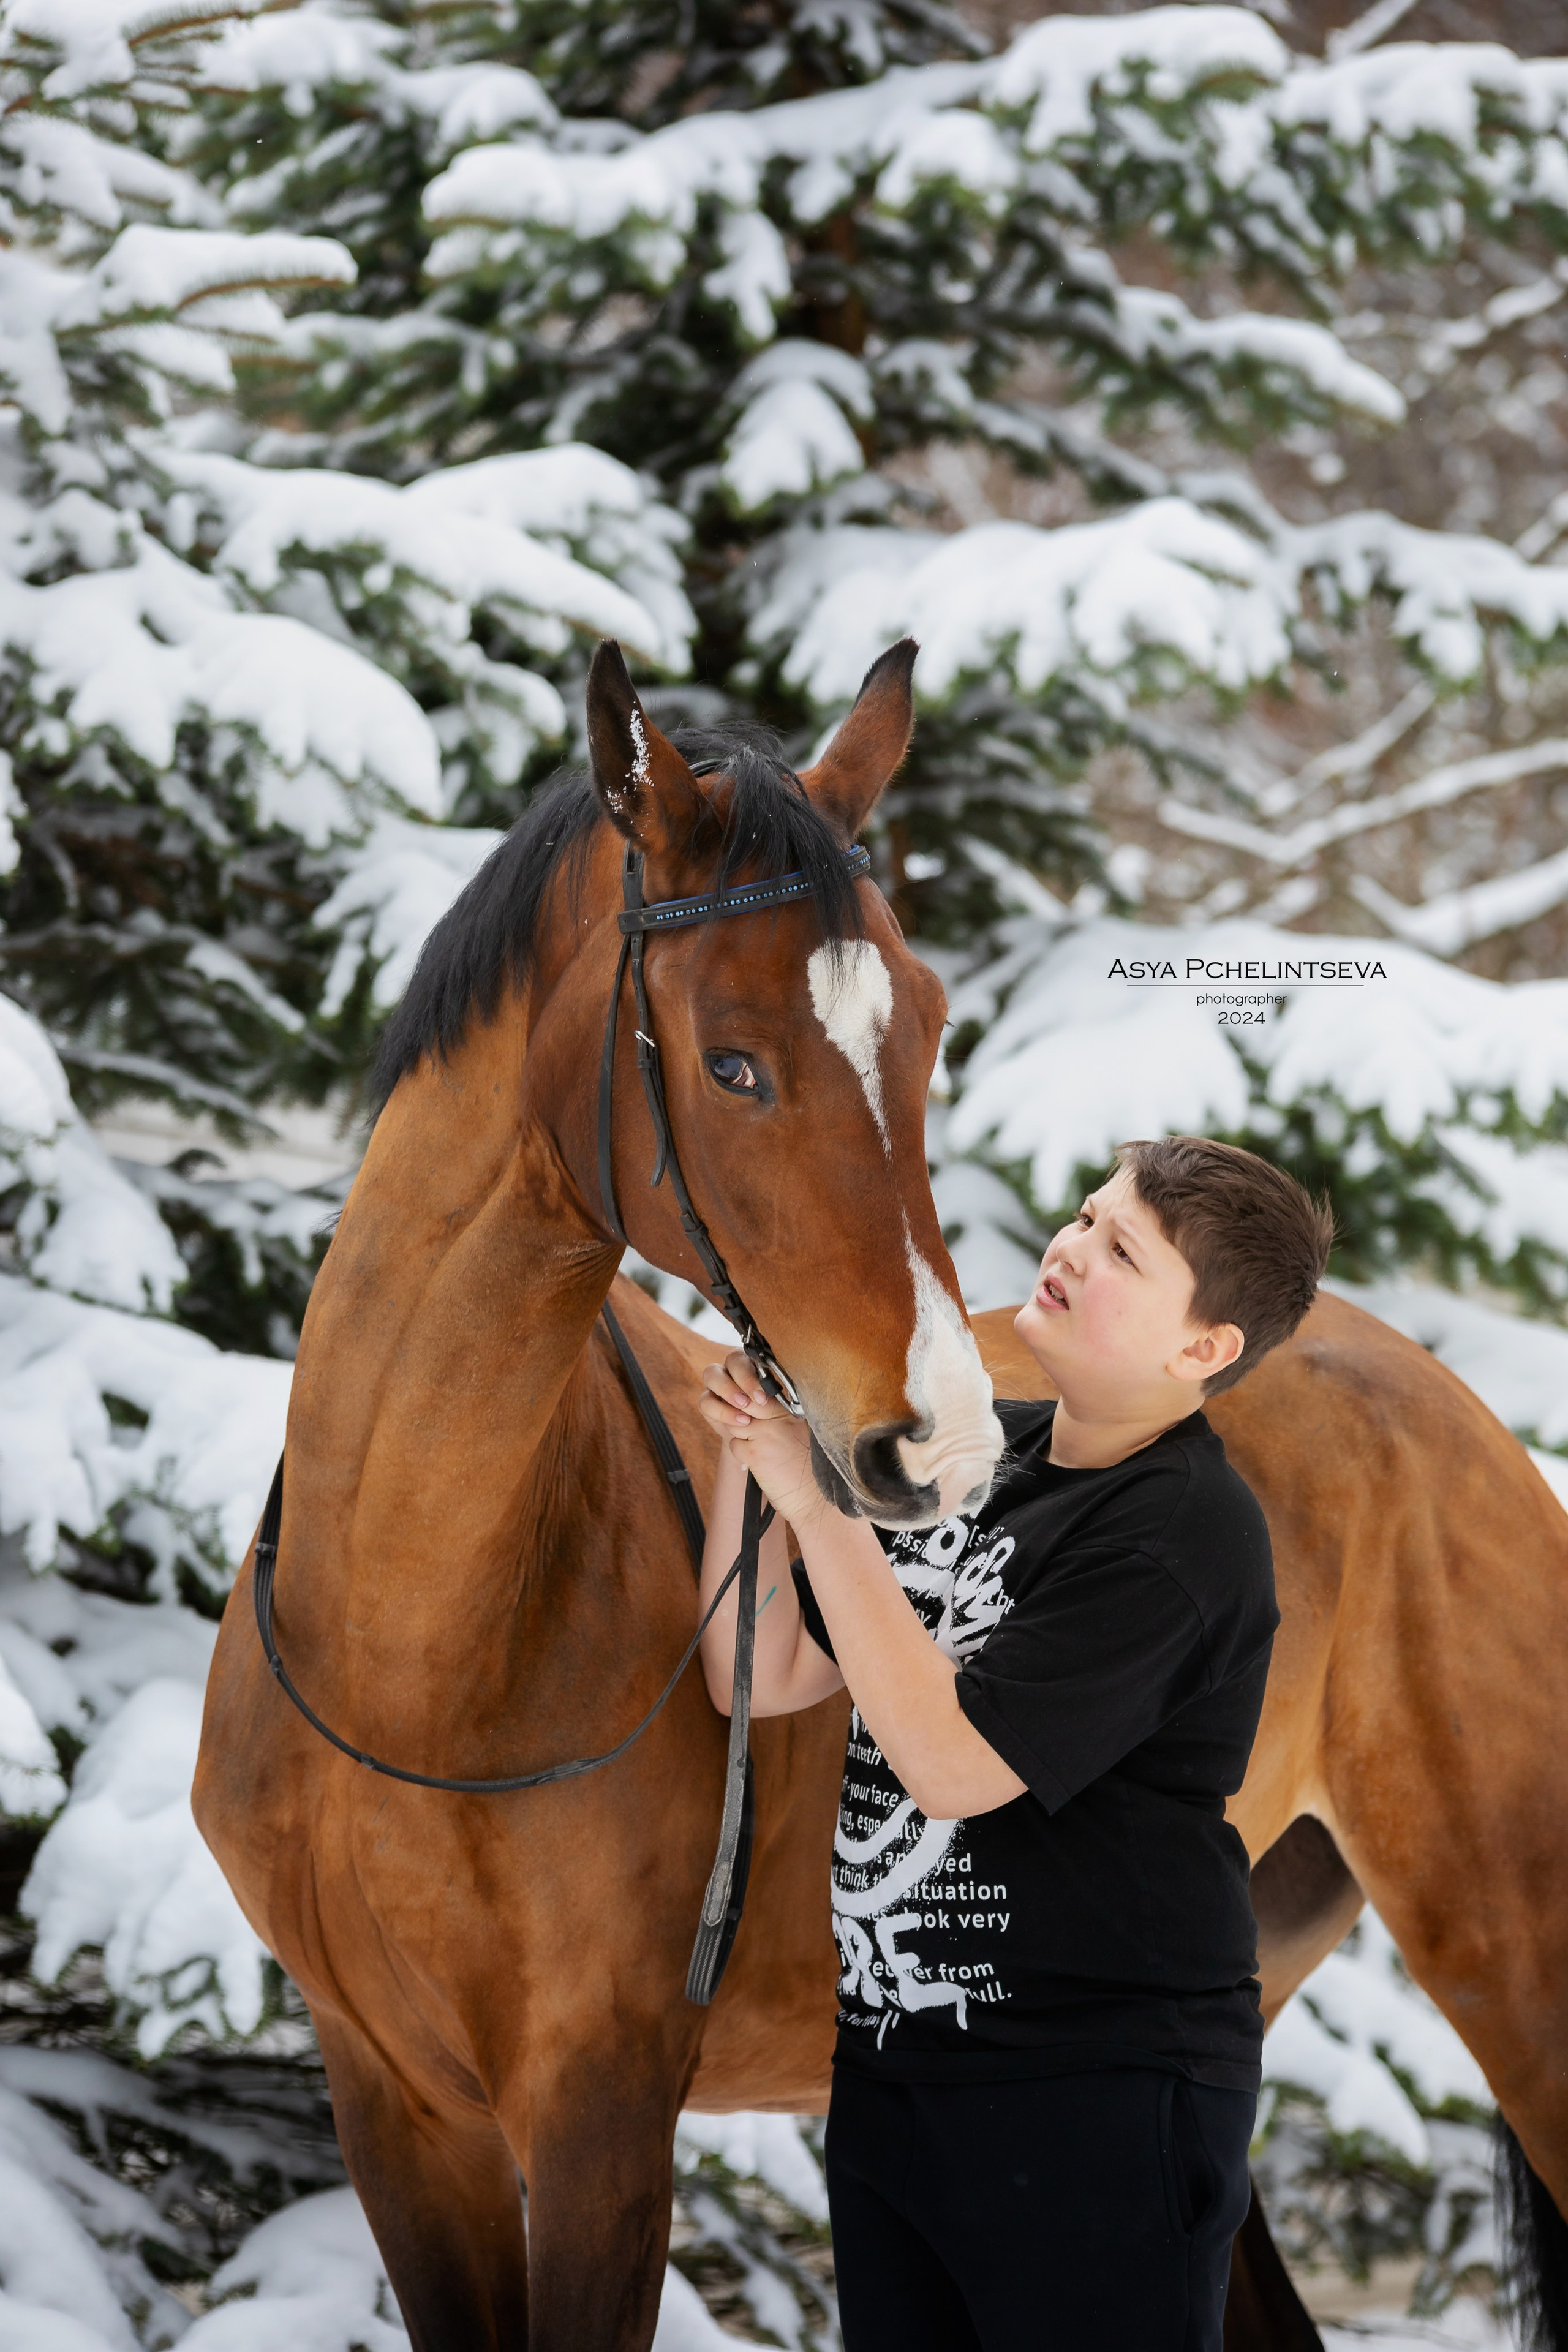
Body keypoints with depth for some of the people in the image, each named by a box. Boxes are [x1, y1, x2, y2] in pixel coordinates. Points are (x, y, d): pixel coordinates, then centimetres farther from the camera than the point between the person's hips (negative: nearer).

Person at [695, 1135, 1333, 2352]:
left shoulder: (1186, 1531, -16)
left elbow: (952, 1762, -22)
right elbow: (763, 1679, 10)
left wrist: (820, 1504, -20)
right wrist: (748, 1446, -3)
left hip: (1098, 2104, -8)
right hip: (888, 2060, 8)